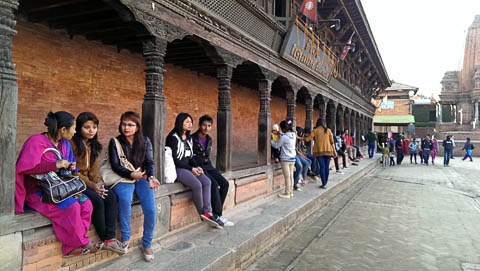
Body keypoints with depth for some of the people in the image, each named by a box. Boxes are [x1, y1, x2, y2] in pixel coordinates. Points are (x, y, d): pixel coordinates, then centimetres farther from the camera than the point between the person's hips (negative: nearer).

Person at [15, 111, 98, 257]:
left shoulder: (65, 144, 11)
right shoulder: (37, 142, -14)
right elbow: (23, 168, -26)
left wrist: (70, 167, 0)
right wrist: (55, 165, -27)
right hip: (37, 192, -7)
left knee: (86, 204, -18)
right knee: (72, 206, -30)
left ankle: (70, 247, -13)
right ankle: (82, 243, -9)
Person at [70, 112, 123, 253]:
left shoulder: (93, 145, 13)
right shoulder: (72, 143, -11)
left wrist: (98, 182, -7)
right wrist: (91, 185, -20)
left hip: (89, 181, 7)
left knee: (111, 196, -19)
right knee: (97, 200, -28)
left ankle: (110, 237, -19)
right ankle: (104, 239, -12)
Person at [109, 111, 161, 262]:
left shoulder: (145, 141, 9)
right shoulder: (115, 142, 3)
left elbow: (149, 162, 4)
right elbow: (115, 166, -4)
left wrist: (151, 177, -16)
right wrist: (131, 174, -21)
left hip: (142, 178, 2)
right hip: (123, 179, -1)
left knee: (151, 209, -21)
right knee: (125, 200, -35)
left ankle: (147, 244, 1)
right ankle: (125, 238, -13)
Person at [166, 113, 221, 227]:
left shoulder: (189, 138, 17)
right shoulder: (173, 137, -8)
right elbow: (174, 159, -14)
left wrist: (197, 167, -1)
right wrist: (191, 169, -15)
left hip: (189, 167, 8)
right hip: (177, 168, -8)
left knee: (207, 181, -14)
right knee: (197, 184, -28)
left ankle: (207, 212, -18)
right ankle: (202, 213, -8)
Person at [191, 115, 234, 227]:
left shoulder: (209, 140, 15)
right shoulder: (192, 139, -6)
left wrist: (211, 168, 11)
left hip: (208, 166, 7)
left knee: (225, 183, -14)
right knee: (214, 184, -28)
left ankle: (215, 213, -7)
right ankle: (218, 215, -19)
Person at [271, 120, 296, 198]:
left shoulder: (284, 137, -19)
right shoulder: (293, 135, 3)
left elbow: (276, 145, -8)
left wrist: (271, 140, 7)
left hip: (285, 159, -7)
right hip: (292, 158, 8)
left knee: (287, 177, 0)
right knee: (291, 176, 13)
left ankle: (287, 194, 8)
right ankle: (291, 192, 21)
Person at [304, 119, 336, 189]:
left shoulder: (315, 131, 0)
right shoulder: (328, 130, 5)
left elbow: (308, 139, -3)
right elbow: (332, 142, 4)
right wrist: (334, 150, 10)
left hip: (319, 151, -1)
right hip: (328, 150, 1)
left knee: (322, 166, -2)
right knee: (327, 166, 6)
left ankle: (324, 184, -6)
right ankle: (325, 183, 11)